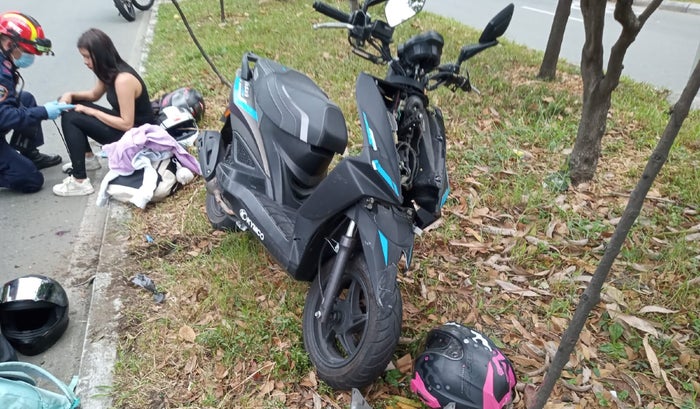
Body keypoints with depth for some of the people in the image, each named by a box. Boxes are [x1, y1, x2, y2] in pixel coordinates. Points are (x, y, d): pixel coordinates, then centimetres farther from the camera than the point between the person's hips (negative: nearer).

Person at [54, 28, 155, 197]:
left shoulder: (123, 79, -26)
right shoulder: (110, 71, 2)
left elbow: (126, 124, -26)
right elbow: (94, 95, 22)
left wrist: (91, 111, -17)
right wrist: (71, 95, 1)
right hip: (122, 123, 10)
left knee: (70, 118, -17)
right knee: (70, 106, 12)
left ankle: (80, 182, -16)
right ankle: (89, 159, 20)